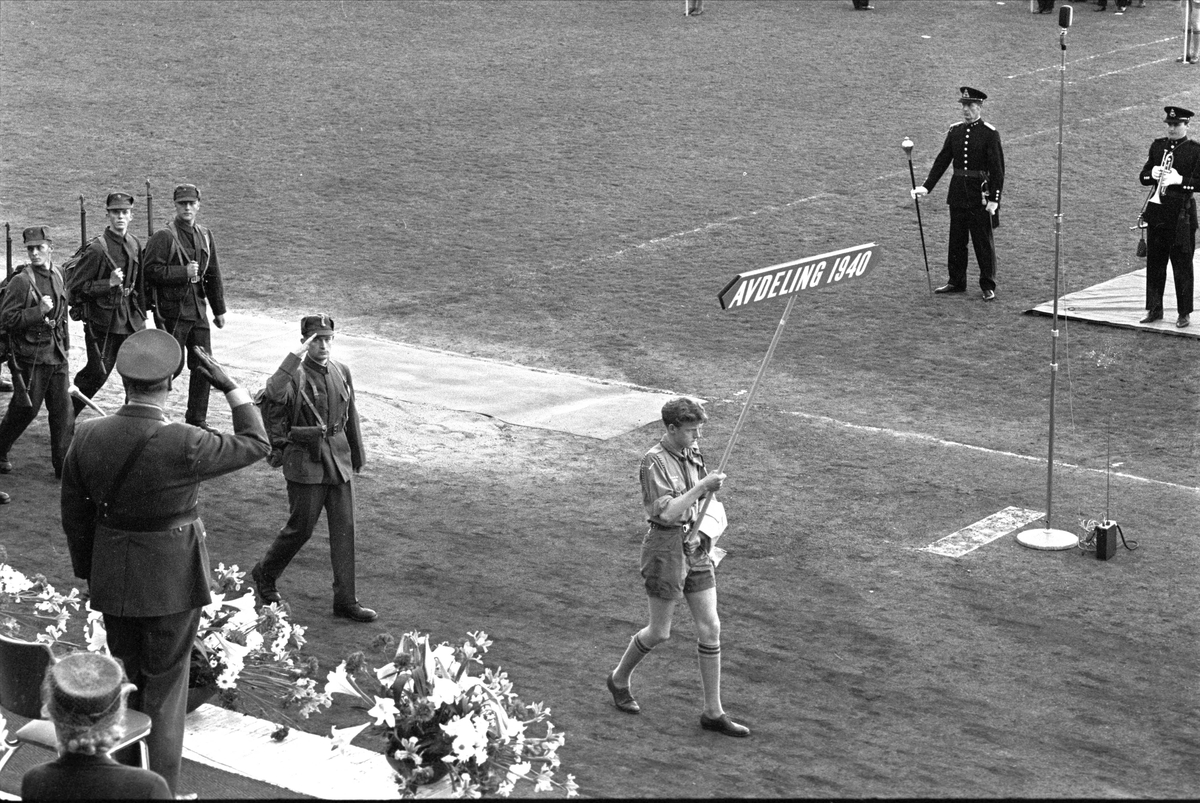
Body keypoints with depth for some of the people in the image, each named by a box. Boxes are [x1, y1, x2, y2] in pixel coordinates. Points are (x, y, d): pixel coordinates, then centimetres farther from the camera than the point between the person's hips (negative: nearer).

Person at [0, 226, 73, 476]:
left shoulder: (57, 277, 8)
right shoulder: (21, 281, -13)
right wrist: (39, 311, -22)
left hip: (56, 355, 6)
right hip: (31, 357, -6)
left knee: (63, 409, 2)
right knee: (25, 409, 3)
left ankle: (63, 463, 7)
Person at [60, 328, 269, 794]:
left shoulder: (88, 438, -11)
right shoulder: (183, 445, -24)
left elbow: (75, 516, 0)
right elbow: (256, 445, -10)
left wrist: (88, 573, 14)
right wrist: (228, 387, -6)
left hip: (113, 580, 4)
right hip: (172, 581, -4)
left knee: (124, 680, 23)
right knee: (164, 693, 10)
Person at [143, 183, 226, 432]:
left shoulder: (205, 236, 12)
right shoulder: (164, 236, -10)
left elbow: (214, 275, 17)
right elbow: (151, 271, -17)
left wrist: (219, 310, 15)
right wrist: (184, 272, -20)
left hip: (198, 308, 6)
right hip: (172, 310, -6)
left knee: (203, 365, 5)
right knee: (173, 365, -3)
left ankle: (197, 419, 15)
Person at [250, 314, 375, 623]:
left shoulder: (341, 372, 7)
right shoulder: (295, 375, -12)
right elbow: (273, 396, -35)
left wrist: (357, 455, 21)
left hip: (338, 460, 6)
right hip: (305, 463, -6)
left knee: (344, 530, 5)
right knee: (301, 528, 3)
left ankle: (345, 600, 11)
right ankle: (265, 574, 30)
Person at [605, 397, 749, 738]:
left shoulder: (693, 454, 6)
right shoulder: (654, 461, -17)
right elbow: (667, 512, -25)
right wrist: (703, 487, -25)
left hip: (694, 546, 7)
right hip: (665, 547, -7)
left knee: (710, 627, 3)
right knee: (659, 632, 4)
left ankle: (713, 712, 9)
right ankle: (619, 679, 32)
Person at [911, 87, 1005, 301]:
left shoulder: (990, 133, -9)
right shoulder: (955, 131, 6)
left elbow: (997, 168, -10)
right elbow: (942, 160, 7)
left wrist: (994, 199, -14)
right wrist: (926, 187, -1)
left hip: (980, 195, -5)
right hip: (958, 193, 5)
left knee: (983, 242, 2)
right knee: (956, 240, 12)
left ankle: (988, 286, 10)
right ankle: (956, 281, 24)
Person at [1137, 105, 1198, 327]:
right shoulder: (1158, 146, 10)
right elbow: (1142, 176, 11)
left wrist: (1179, 179, -22)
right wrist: (1153, 174, -10)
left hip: (1182, 214, -4)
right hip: (1157, 211, 4)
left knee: (1182, 265, 1)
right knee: (1154, 263, 7)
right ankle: (1154, 309, 16)